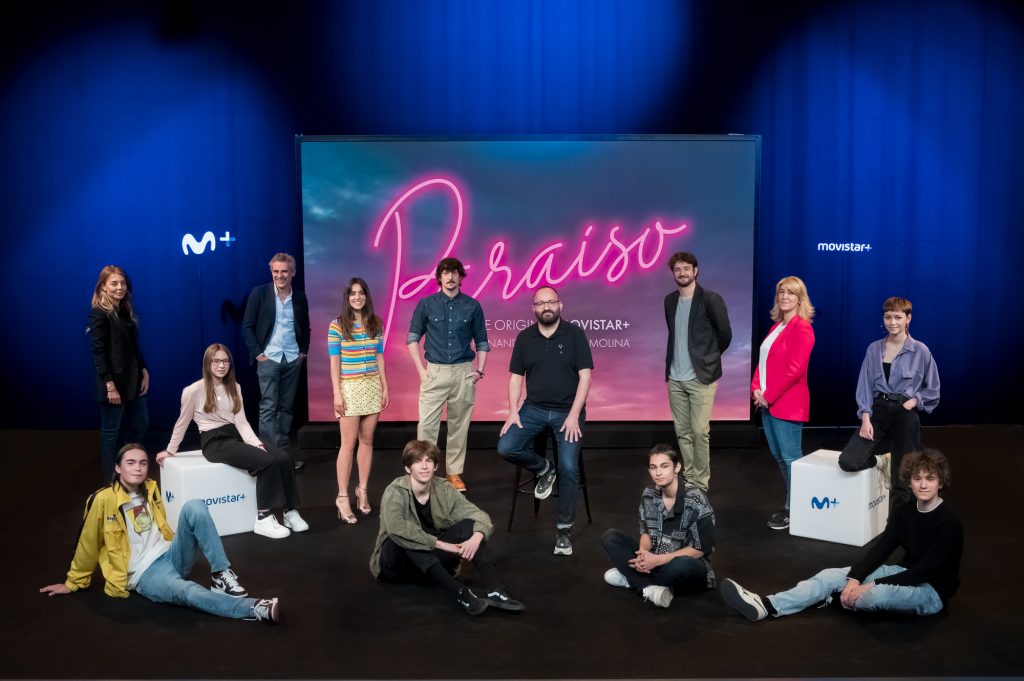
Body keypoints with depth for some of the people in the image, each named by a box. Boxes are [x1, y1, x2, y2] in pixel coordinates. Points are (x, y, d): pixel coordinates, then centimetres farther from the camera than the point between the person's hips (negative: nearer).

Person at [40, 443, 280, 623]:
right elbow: (88, 544, 1)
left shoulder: (150, 489, 9)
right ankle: (254, 608, -50)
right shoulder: (104, 499, -9)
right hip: (145, 574, -6)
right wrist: (73, 583, 11)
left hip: (170, 555, 6)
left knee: (194, 506, -21)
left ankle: (222, 575, -25)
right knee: (186, 592, -39)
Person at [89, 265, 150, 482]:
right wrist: (109, 385, -21)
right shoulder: (99, 314, -11)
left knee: (141, 426, 14)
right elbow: (99, 352, -16)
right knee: (111, 431, 3)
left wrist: (144, 371, 6)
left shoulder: (126, 311, 11)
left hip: (132, 379, 8)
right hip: (113, 381, -8)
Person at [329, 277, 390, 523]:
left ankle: (362, 490, 19)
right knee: (349, 443, -3)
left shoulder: (376, 324, 6)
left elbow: (379, 358, 10)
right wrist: (337, 394, -10)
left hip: (373, 387, 4)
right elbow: (334, 362, -5)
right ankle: (343, 496, 3)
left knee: (367, 440, 8)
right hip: (350, 388, -4)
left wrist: (385, 388, 8)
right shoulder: (337, 325, -5)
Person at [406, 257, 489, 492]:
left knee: (459, 425, 7)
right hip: (435, 371, -1)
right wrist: (421, 369, -2)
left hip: (463, 372, 1)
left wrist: (479, 371, 0)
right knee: (426, 424, -6)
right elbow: (413, 337, 6)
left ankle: (455, 473, 18)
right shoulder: (426, 304, 1)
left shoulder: (472, 306, 3)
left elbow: (482, 342, 10)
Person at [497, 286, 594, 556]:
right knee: (506, 448, -18)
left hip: (567, 411, -3)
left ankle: (564, 529, 3)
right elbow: (516, 377, 7)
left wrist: (574, 415, -15)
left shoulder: (574, 334, -4)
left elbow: (585, 376, -7)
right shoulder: (524, 338, 4)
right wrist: (513, 411, -6)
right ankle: (544, 470, 11)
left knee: (568, 468, -13)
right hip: (534, 408, 3)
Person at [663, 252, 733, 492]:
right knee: (682, 431, 9)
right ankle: (688, 478, 19)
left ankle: (701, 483, 7)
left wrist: (709, 357, 9)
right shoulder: (670, 300, 9)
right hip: (675, 377, 5)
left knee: (699, 431, -4)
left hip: (701, 376, -5)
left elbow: (725, 334, -2)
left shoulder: (711, 299, -9)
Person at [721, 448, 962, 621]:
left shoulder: (948, 522, -19)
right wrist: (854, 578, -21)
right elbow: (881, 548, -3)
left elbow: (925, 570, -23)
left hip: (931, 591, -7)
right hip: (904, 575, 7)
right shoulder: (904, 511, 2)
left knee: (875, 596, -36)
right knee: (832, 575, -12)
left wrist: (872, 586, -25)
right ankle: (766, 605, -25)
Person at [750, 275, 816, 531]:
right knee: (778, 457, 15)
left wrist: (768, 396, -16)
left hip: (788, 404, -9)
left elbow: (794, 370, -20)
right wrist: (756, 389, 0)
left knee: (791, 457, 0)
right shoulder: (776, 327, 15)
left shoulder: (801, 329, -13)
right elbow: (763, 360, 15)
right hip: (767, 402, 9)